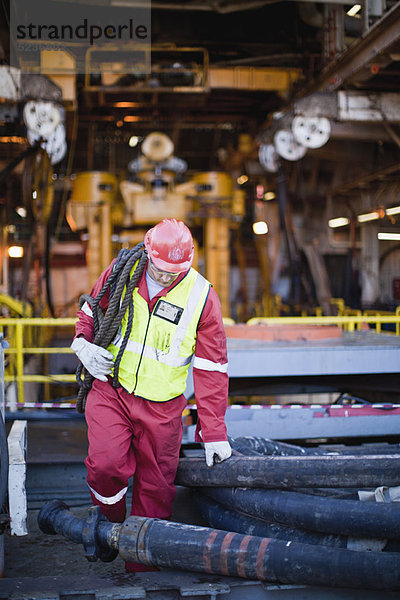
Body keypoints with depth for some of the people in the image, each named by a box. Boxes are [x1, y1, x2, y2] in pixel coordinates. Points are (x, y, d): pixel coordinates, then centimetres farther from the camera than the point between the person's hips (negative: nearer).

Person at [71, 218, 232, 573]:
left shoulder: (202, 297, -10)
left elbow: (211, 369, -6)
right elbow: (90, 310, 14)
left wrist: (213, 432, -7)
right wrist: (83, 344, -8)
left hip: (161, 404, -1)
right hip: (110, 389, 1)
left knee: (156, 484, 3)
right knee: (107, 464, -17)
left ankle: (143, 563, 22)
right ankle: (109, 524, 15)